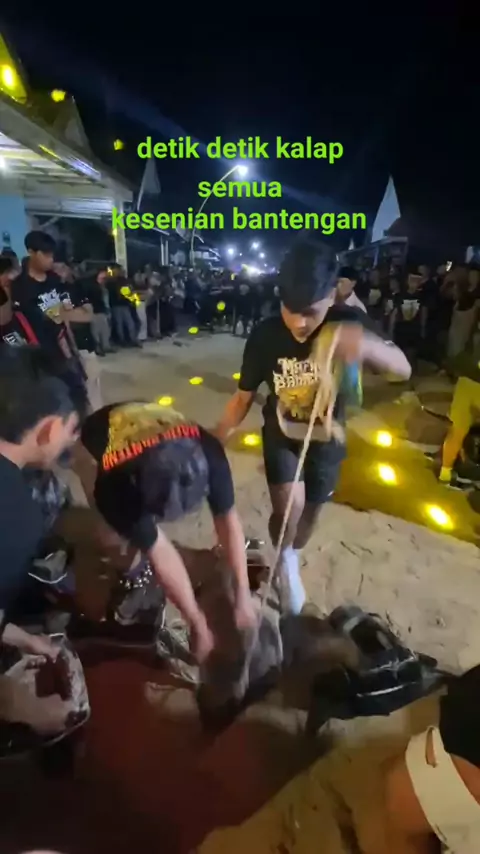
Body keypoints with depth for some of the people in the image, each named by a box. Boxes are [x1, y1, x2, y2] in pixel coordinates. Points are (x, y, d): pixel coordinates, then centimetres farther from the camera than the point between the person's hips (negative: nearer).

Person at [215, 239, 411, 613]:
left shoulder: (349, 321, -22)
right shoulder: (265, 336, -22)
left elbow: (403, 368, -27)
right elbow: (243, 398, -12)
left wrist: (367, 344, -48)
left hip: (326, 440, 1)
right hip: (281, 435, -1)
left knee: (310, 513, 15)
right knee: (288, 507, -22)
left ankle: (291, 562, 48)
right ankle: (284, 558, 14)